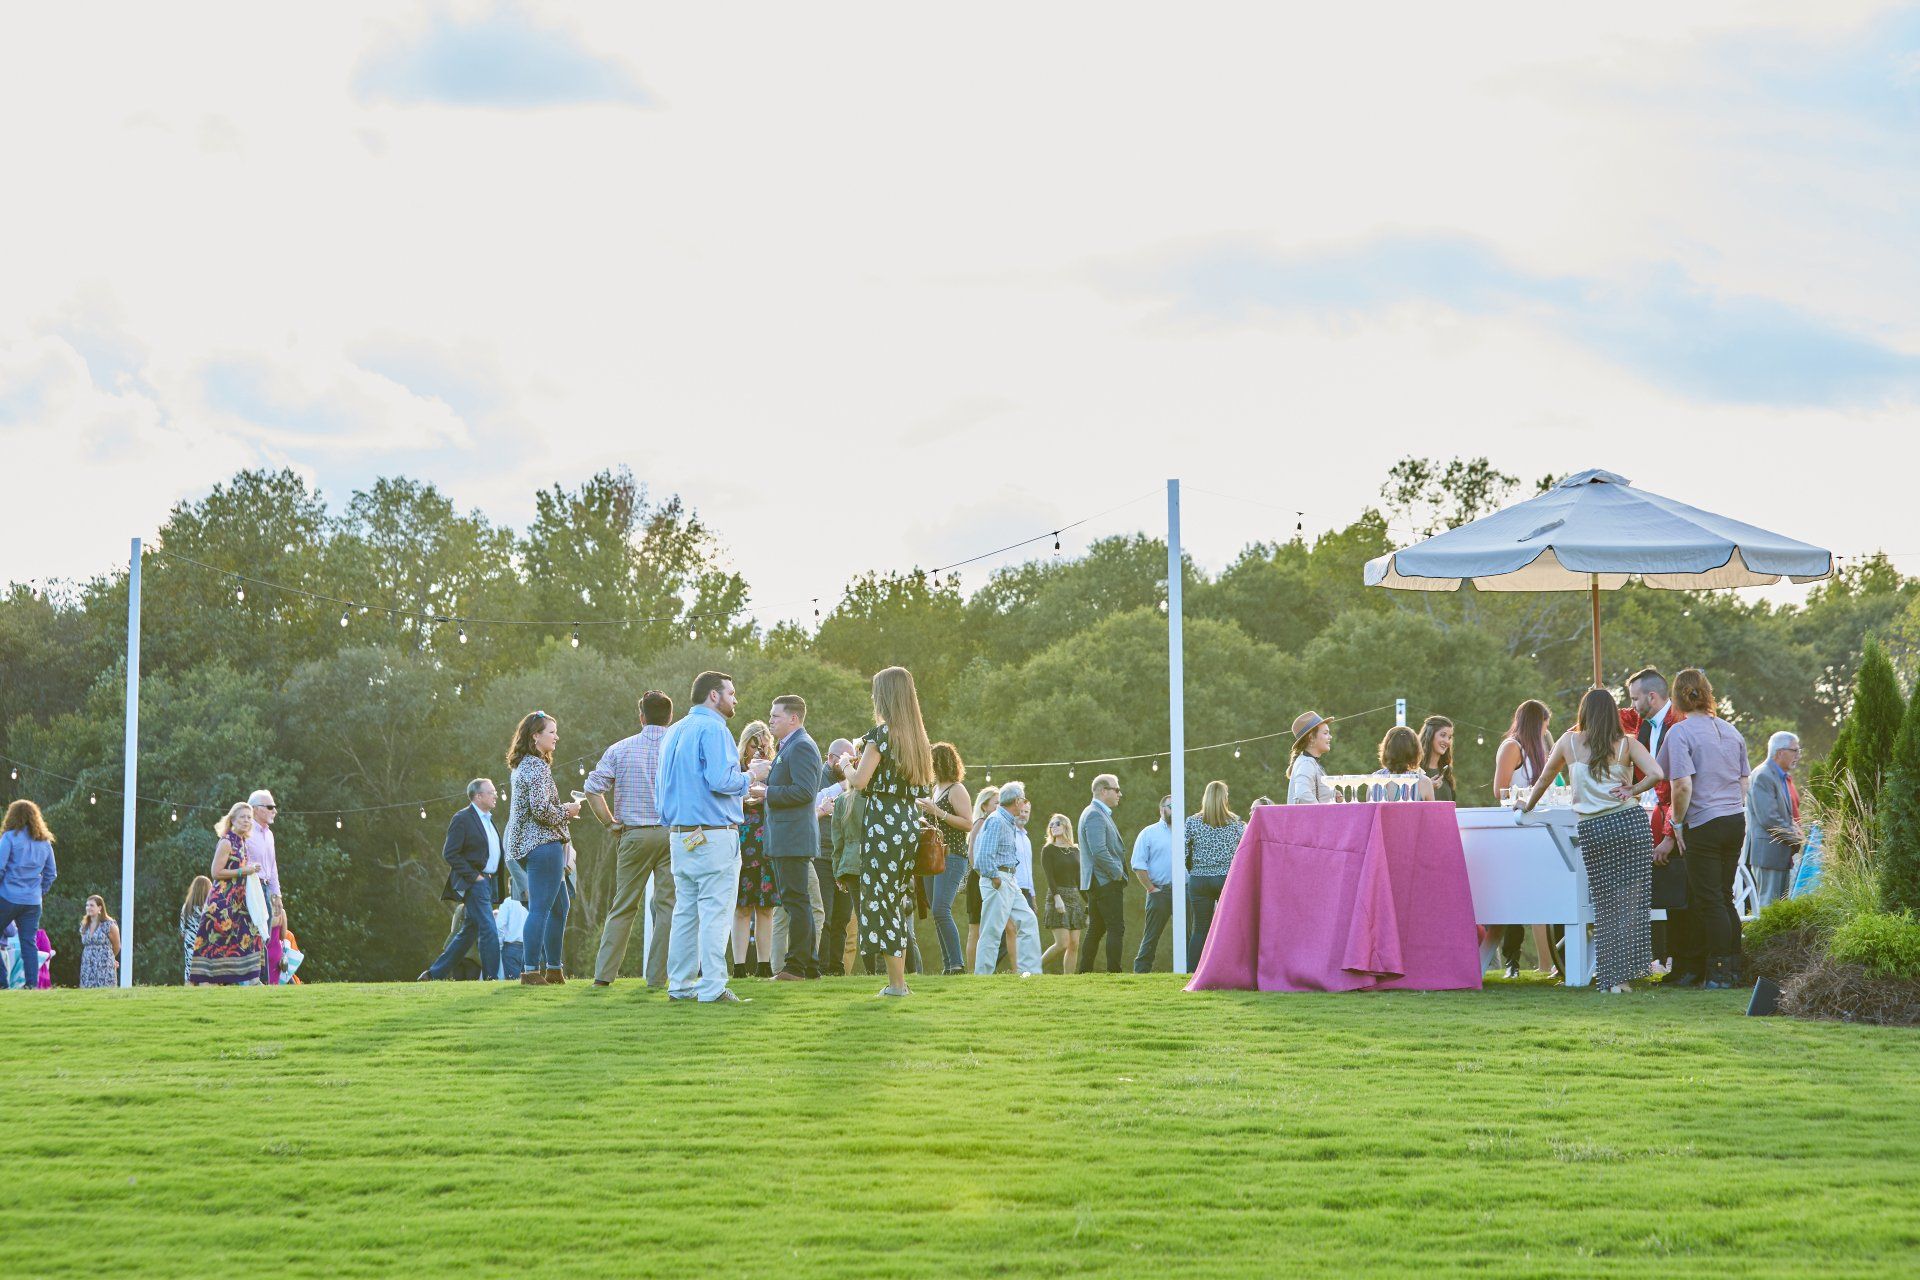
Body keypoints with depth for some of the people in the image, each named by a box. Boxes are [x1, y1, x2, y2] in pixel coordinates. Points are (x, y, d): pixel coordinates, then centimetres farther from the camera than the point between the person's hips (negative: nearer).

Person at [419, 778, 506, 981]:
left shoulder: (488, 819, 19)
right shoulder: (462, 819, -9)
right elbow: (450, 853, -13)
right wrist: (473, 875, -17)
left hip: (489, 882, 9)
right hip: (473, 884, -9)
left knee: (468, 932, 10)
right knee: (488, 930, -14)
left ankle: (434, 973, 17)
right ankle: (491, 976, -13)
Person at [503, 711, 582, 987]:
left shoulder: (523, 765, 18)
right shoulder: (538, 766, -14)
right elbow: (541, 809, -23)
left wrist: (562, 811, 17)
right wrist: (566, 812, -6)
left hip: (528, 844, 11)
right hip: (543, 843, -11)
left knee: (559, 906, 17)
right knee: (540, 908, -9)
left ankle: (554, 968, 20)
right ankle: (531, 971, -10)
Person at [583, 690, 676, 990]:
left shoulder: (620, 749, 3)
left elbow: (592, 788, -4)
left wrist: (612, 823, 4)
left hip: (634, 835, 1)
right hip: (672, 834, -1)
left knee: (623, 907, 8)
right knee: (667, 906, 3)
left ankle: (604, 973, 7)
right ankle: (657, 975, 1)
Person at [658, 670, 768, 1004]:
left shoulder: (674, 732, 18)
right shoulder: (713, 729, -10)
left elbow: (660, 787, 22)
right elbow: (721, 780, -21)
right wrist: (750, 776, -4)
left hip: (680, 835, 9)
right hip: (714, 833, -9)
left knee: (685, 911, 11)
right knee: (715, 912, -8)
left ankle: (680, 984, 11)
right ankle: (712, 987, -12)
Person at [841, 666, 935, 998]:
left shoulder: (882, 733, -11)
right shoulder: (918, 737, 12)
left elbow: (860, 780, -18)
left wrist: (847, 768, 5)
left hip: (884, 823, -8)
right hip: (911, 824, 8)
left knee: (882, 900, -3)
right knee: (899, 900, 13)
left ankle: (897, 982, -6)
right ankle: (898, 979, 14)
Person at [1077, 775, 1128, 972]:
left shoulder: (1100, 814, 19)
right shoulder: (1095, 815, -14)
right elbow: (1099, 851, -23)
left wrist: (1118, 872, 18)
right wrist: (1117, 873, -15)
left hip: (1097, 883, 10)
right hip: (1106, 882, -10)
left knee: (1096, 930, 11)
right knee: (1116, 928, -10)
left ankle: (1085, 971, 13)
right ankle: (1114, 971, -12)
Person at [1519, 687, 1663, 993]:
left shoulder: (1569, 742, 9)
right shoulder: (1626, 744, 5)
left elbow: (1544, 779, 22)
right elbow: (1655, 774, -10)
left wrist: (1528, 806, 38)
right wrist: (1632, 791, 4)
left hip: (1592, 830, 1)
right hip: (1630, 822, -1)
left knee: (1606, 905, 8)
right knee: (1631, 899, 4)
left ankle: (1612, 977, 6)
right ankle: (1629, 968, 1)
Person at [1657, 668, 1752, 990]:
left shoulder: (1679, 732, -11)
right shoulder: (1731, 731, 10)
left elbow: (1683, 785, -19)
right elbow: (1744, 783, 14)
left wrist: (1677, 822, -7)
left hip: (1704, 824, -6)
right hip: (1736, 820, 7)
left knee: (1709, 900, 0)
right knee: (1724, 896, 15)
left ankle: (1720, 973, 2)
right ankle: (1733, 966, 17)